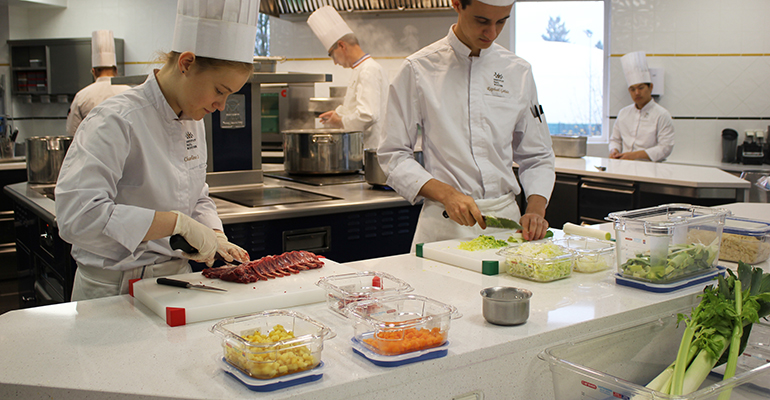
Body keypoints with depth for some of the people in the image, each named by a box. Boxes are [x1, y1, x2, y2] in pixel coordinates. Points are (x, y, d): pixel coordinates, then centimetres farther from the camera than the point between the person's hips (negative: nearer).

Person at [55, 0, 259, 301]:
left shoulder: (192, 121, 6)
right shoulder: (116, 122, -19)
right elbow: (77, 215, -29)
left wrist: (215, 238, -2)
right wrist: (176, 222, -28)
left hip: (177, 277, 6)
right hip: (116, 291, -6)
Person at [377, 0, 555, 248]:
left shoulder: (519, 72, 7)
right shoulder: (419, 69, -4)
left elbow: (536, 156, 12)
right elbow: (393, 155, -4)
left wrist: (536, 210, -5)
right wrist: (446, 194, -16)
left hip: (506, 218, 3)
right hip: (444, 225, -3)